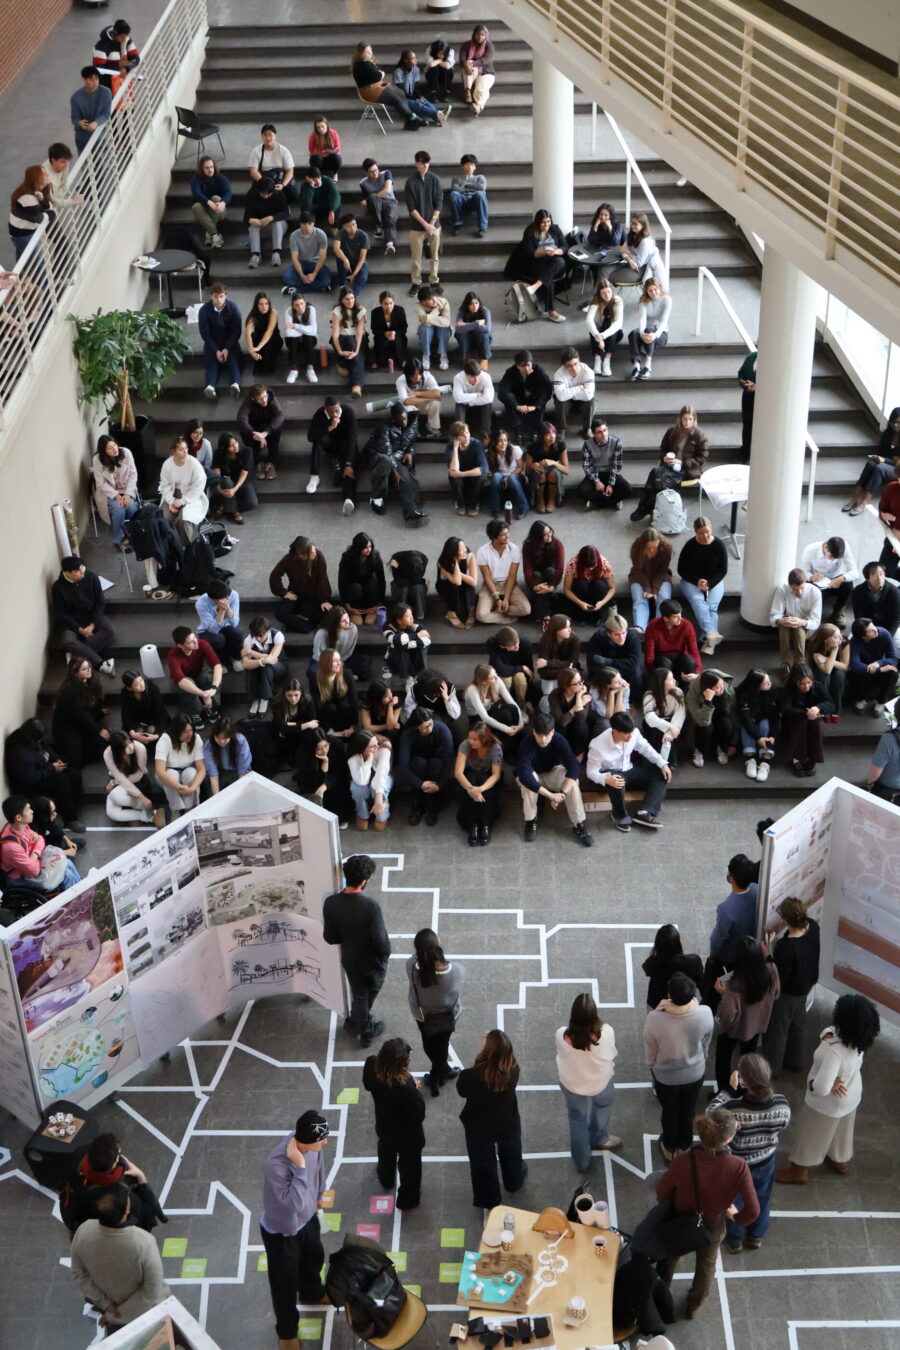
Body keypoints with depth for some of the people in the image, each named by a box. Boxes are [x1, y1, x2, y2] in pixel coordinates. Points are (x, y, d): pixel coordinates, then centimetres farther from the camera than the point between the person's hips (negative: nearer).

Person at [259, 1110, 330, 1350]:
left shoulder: (311, 1145, -22)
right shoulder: (277, 1164, -43)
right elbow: (295, 1204, -44)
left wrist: (320, 1192, 19)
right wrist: (299, 1166, -47)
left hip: (308, 1218, 7)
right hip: (281, 1231, -7)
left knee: (314, 1258, 33)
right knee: (285, 1282, 17)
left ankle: (312, 1293, 65)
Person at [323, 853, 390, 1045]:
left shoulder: (331, 903, -21)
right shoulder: (371, 906, -33)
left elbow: (330, 938, -10)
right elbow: (381, 940, -26)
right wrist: (386, 954, -4)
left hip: (350, 960, 2)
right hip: (373, 961, -2)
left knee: (359, 996, 26)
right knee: (369, 995, 26)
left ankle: (359, 1025, 47)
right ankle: (367, 1031, 47)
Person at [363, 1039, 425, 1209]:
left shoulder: (372, 1065, -30)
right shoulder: (406, 1086, -45)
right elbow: (418, 1115, -29)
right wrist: (416, 1090, -17)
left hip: (384, 1126, 5)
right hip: (407, 1134, -5)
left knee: (386, 1153, 37)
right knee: (409, 1165, 26)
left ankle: (386, 1181, 66)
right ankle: (408, 1199, 52)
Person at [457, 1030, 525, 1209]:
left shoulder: (471, 1076, -38)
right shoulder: (513, 1070, -31)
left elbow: (462, 1091, -15)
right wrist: (491, 1042, -17)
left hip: (479, 1128, -2)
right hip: (508, 1124, 2)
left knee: (483, 1163, 27)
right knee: (511, 1155, 33)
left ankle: (489, 1200, 49)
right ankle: (514, 1183, 61)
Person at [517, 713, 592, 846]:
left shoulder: (559, 740, -27)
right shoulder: (527, 742, -33)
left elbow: (574, 766, -36)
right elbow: (524, 774, -45)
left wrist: (563, 792, -49)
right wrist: (550, 795, -50)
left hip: (552, 773, 1)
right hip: (533, 775, -1)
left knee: (572, 781, -29)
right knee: (526, 780, -36)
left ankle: (579, 825, -19)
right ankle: (530, 821, -15)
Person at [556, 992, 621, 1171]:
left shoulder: (562, 1035, -33)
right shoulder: (606, 1032, -34)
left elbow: (561, 1056, -10)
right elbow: (612, 1055, -12)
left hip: (572, 1084, 0)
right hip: (600, 1082, 0)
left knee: (577, 1120, 28)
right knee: (603, 1103, 36)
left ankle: (582, 1161, 48)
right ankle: (598, 1138, 59)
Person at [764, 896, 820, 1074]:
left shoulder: (786, 947, -42)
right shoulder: (813, 926, -19)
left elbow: (778, 978, -27)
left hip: (786, 993, -7)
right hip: (805, 986, 7)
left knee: (776, 1029, 19)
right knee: (797, 1025, 30)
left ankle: (772, 1067, 41)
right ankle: (795, 1061, 51)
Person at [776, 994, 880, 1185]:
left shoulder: (836, 1051, -44)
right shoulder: (858, 1038, -19)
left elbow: (822, 1088, -44)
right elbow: (828, 1032, -2)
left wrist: (811, 1084, -22)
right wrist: (827, 1037, -23)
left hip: (829, 1103, -7)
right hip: (850, 1095, 7)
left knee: (810, 1134, 20)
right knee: (841, 1129, 33)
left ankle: (799, 1172, 42)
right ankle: (840, 1161, 58)